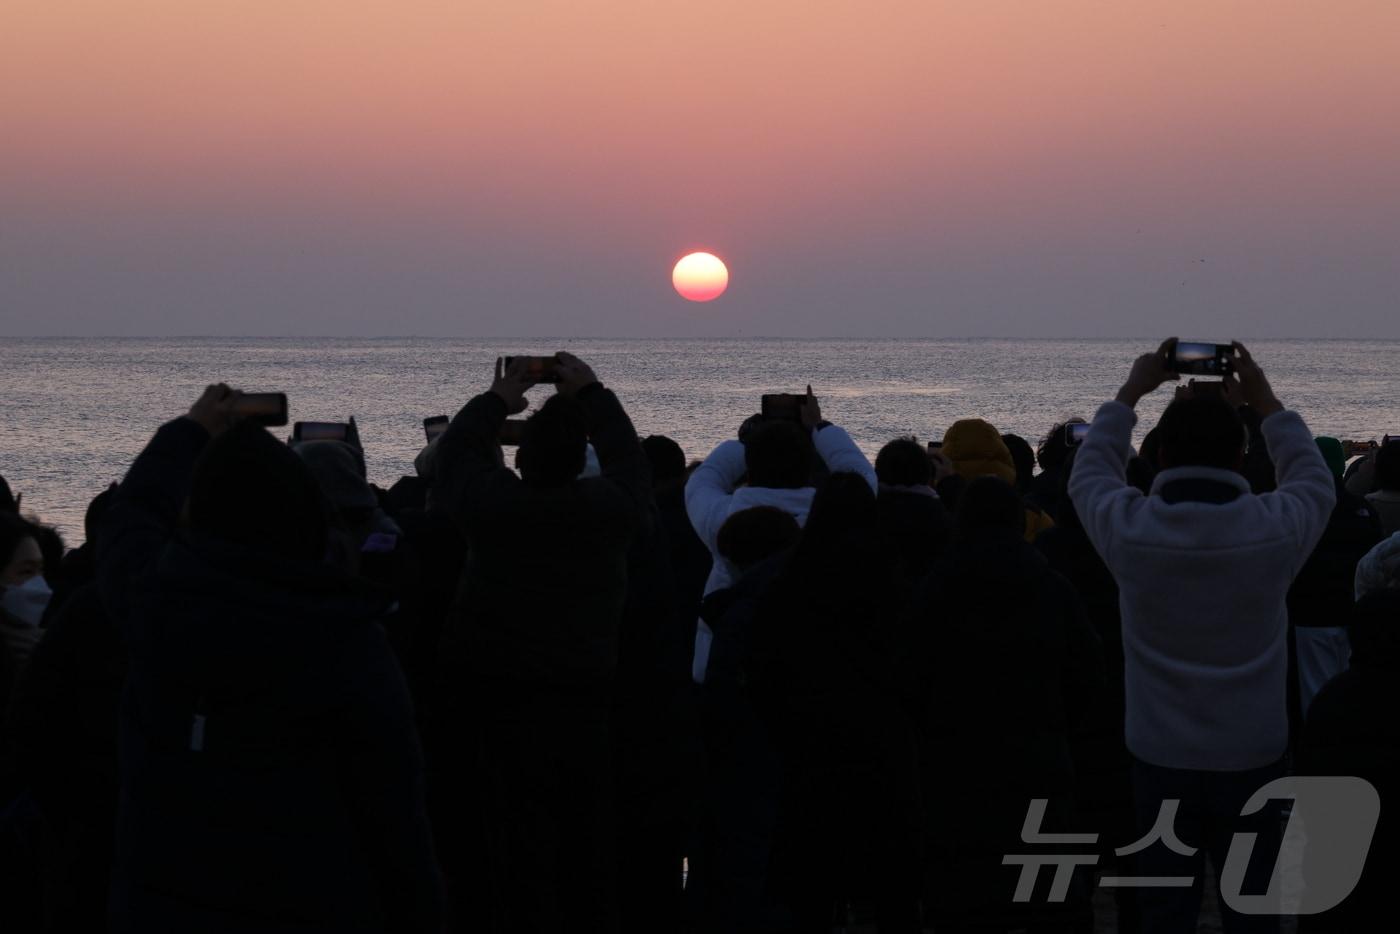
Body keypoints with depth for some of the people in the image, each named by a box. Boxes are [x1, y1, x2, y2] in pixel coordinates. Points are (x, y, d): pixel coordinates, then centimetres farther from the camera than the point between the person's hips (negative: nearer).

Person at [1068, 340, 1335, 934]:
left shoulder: (1130, 527, -14)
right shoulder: (1274, 527, -15)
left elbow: (1088, 474, 10)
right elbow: (1316, 484, 10)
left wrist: (1131, 392, 18)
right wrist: (1265, 402, 15)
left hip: (1160, 757, 1)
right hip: (1252, 757, 0)